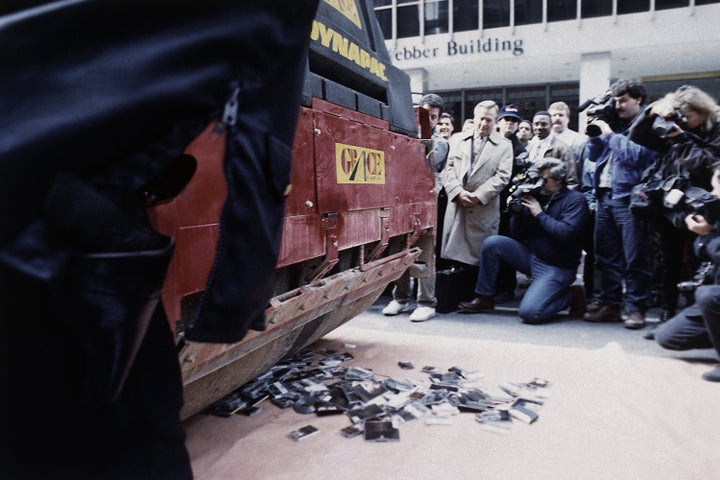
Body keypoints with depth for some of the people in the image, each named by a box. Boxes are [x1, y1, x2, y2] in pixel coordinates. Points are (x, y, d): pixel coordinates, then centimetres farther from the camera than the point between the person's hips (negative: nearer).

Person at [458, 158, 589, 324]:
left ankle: (569, 295, 6)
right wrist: (518, 211, -9)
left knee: (529, 312, -23)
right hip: (531, 257, 6)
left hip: (557, 267, -6)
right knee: (492, 242, -13)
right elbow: (518, 236, 7)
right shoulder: (538, 196, 6)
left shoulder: (575, 199, -7)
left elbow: (566, 233, -25)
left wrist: (540, 214, -18)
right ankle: (485, 298, -2)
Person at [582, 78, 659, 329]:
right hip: (605, 196, 7)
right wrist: (594, 134, 5)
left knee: (634, 258, -3)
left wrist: (610, 134, -12)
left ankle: (636, 308, 6)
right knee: (606, 255, 10)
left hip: (628, 198, -7)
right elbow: (594, 156, 20)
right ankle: (610, 304, 18)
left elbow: (638, 155, -18)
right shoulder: (615, 123, 18)